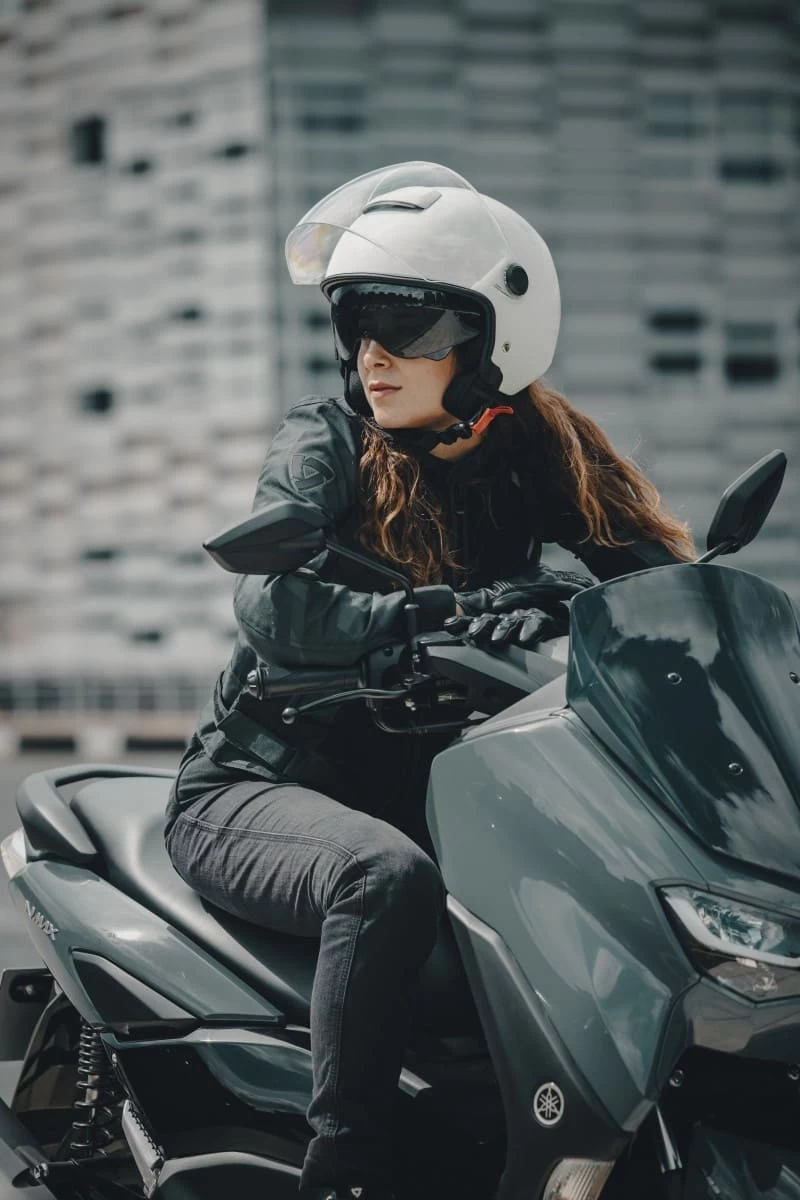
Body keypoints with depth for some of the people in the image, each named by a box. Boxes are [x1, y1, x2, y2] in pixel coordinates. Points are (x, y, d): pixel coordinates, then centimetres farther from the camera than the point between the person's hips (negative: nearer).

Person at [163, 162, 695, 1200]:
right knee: (390, 877, -36)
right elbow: (275, 605, -25)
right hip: (259, 784, -4)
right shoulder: (326, 441, -7)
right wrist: (454, 613, -40)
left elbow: (656, 563, -6)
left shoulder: (533, 449, 4)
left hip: (430, 787, 4)